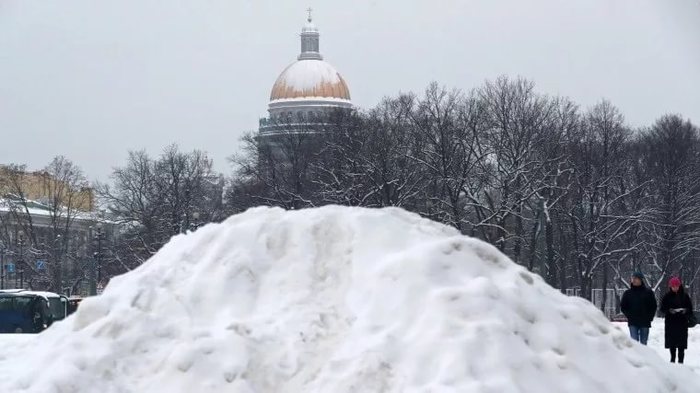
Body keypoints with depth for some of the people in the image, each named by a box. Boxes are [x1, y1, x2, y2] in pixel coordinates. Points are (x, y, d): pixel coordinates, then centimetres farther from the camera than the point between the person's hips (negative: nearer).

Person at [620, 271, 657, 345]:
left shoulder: (648, 292, 3)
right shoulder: (628, 293, 5)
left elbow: (653, 306, 7)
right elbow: (623, 307, 10)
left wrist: (649, 317, -3)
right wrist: (629, 316, -3)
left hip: (645, 322, 0)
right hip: (633, 323, 0)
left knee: (644, 343, 7)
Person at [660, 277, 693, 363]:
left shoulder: (685, 296, 4)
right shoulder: (667, 297, 2)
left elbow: (690, 308, 7)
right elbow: (662, 308, 2)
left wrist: (686, 310, -15)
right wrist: (669, 311, -18)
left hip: (682, 322, 0)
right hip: (670, 322, 0)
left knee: (681, 343, -3)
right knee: (671, 342, 2)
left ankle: (680, 360, 0)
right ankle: (673, 358, 13)